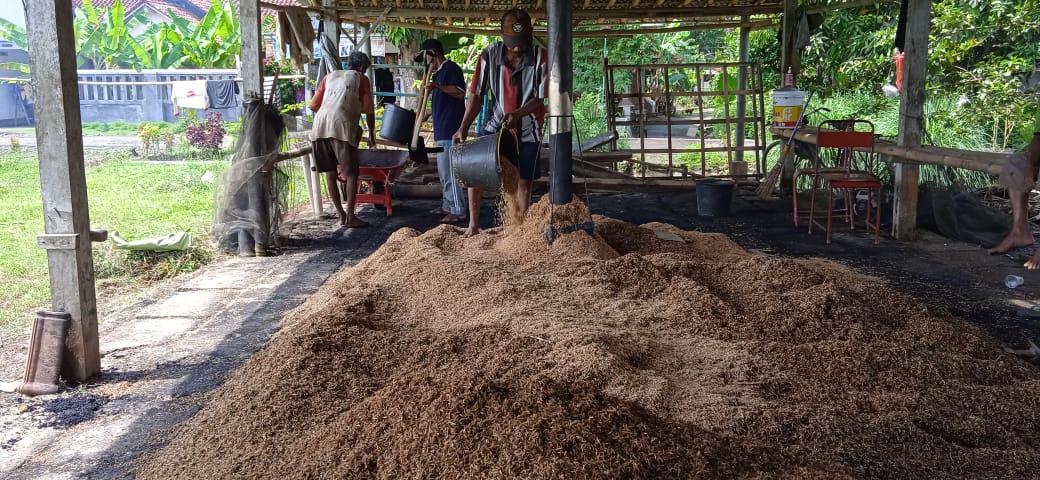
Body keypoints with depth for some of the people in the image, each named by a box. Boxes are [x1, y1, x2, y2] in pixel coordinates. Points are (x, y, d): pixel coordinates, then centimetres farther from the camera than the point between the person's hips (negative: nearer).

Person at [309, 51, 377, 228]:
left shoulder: (330, 76, 26)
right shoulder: (361, 79, 15)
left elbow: (313, 105, 21)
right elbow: (369, 110, 10)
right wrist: (371, 134, 22)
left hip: (320, 126, 5)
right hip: (342, 126, -5)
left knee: (330, 172, 11)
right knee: (352, 172, 2)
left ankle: (341, 215, 16)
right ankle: (350, 216, -2)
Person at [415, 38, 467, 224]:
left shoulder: (451, 68, -9)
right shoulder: (439, 72, 21)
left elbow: (461, 92, -20)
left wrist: (437, 86, -26)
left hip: (450, 130, -11)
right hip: (442, 131, 11)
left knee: (449, 171, -10)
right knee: (443, 171, 15)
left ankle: (458, 211, -7)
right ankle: (447, 206, 22)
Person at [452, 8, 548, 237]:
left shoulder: (540, 57, -18)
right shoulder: (490, 55, -15)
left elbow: (540, 98, -14)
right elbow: (476, 95, -10)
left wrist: (517, 114, -32)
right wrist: (463, 128, -19)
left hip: (526, 130, -1)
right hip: (494, 124, 2)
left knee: (523, 181, 5)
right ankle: (473, 223, 14)